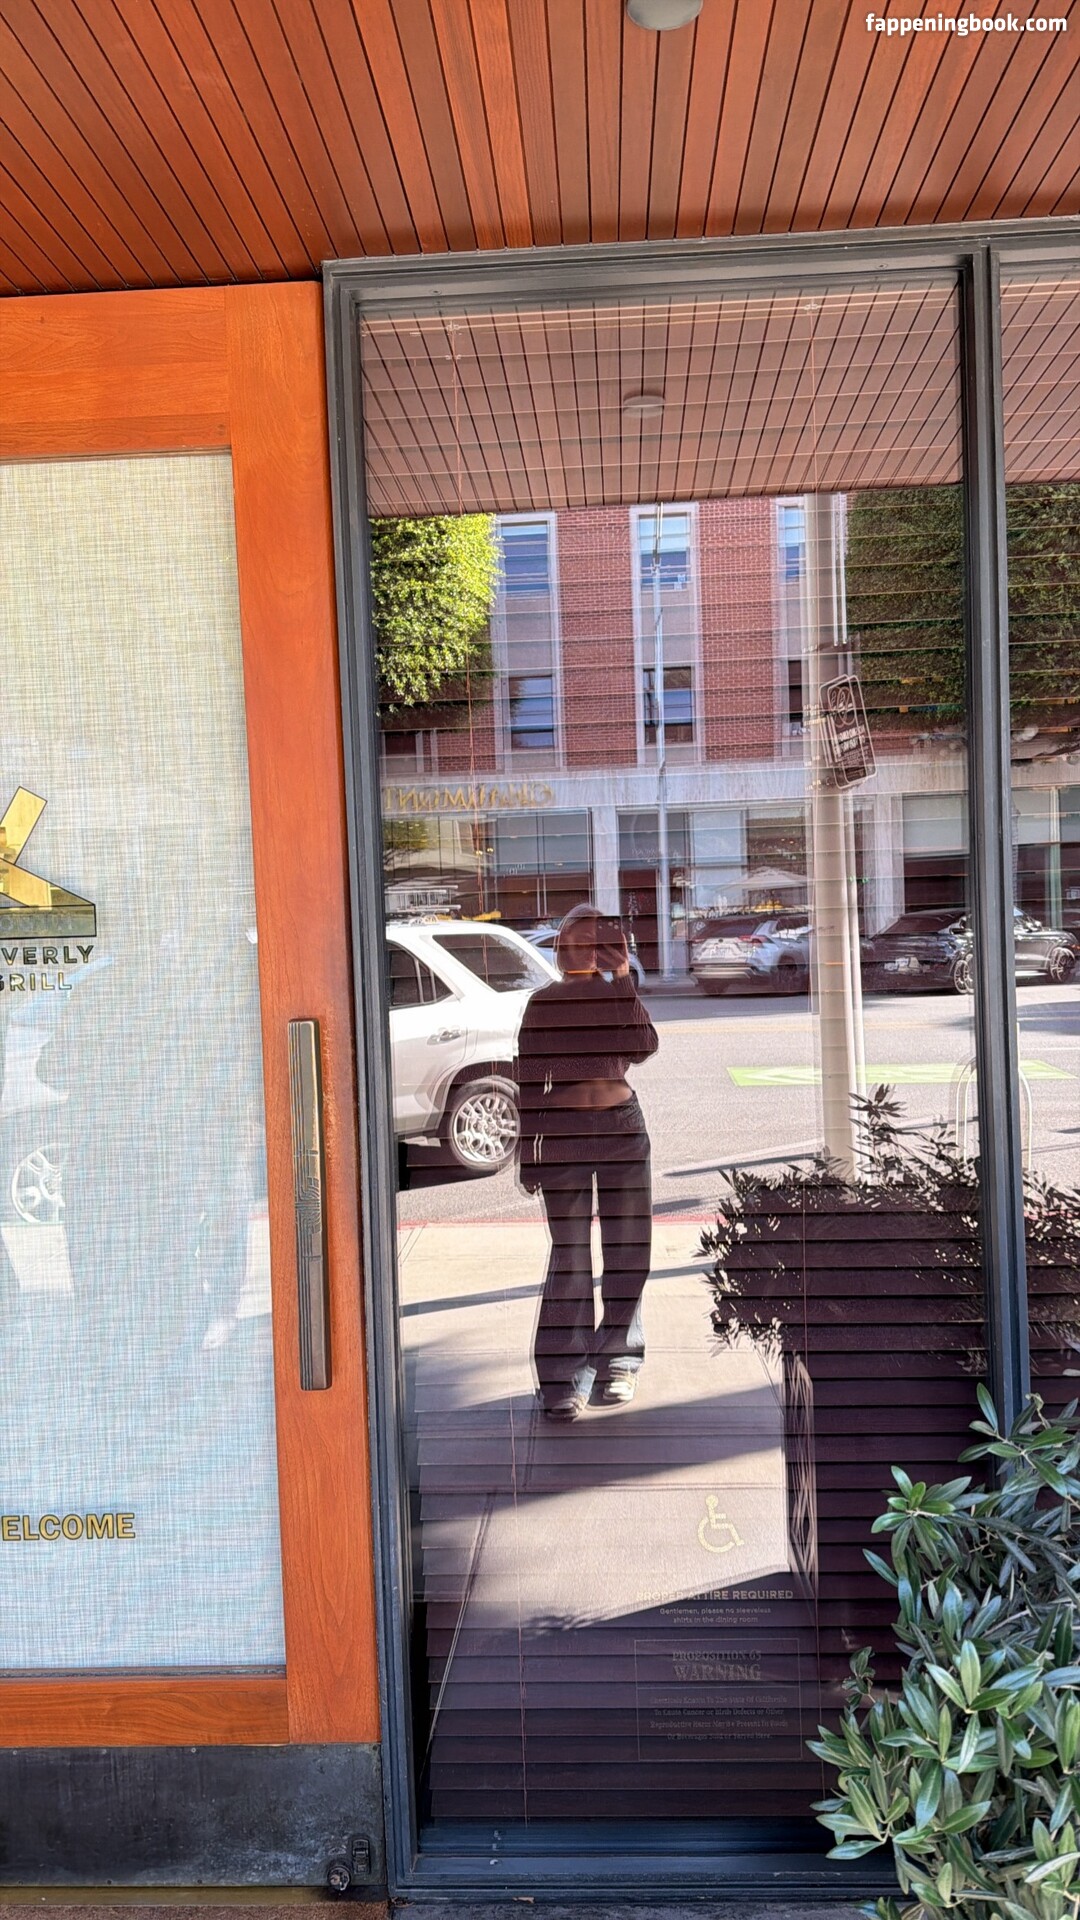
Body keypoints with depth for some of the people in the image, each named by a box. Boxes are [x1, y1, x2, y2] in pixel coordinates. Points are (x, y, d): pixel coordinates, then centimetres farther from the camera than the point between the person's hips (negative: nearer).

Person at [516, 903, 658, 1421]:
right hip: (564, 1130, -2)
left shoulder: (619, 995, 5)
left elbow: (643, 1047, -11)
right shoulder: (545, 1003, 1)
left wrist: (624, 981, -11)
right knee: (569, 1255, -3)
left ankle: (617, 1362, 20)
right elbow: (530, 1080, 1)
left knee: (627, 1249, 6)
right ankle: (563, 1378, 2)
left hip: (623, 1126, 2)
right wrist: (529, 1150, -2)